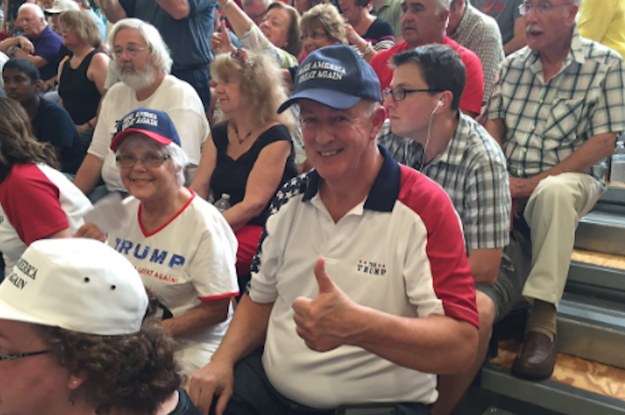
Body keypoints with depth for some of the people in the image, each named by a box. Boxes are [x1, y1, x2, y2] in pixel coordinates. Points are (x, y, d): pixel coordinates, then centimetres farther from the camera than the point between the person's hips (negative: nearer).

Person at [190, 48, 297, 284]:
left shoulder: (276, 137, -9)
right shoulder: (219, 134, 13)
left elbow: (253, 204, -17)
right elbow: (197, 191, 5)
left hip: (264, 232, -6)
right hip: (228, 227, 6)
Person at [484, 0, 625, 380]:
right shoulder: (512, 65, 10)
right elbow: (493, 125, 4)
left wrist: (537, 182, -19)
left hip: (569, 178, -4)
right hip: (509, 181, 4)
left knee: (553, 193, -38)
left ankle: (543, 320, -36)